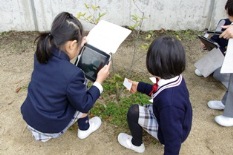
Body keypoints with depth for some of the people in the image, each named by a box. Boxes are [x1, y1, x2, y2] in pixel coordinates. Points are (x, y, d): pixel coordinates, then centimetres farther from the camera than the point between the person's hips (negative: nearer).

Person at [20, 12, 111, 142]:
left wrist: (78, 47, 13)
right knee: (81, 86, 8)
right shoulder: (73, 74, -31)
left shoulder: (41, 54, -11)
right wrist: (99, 81, -9)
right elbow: (84, 106, -15)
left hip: (28, 116, 6)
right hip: (49, 126, -5)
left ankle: (43, 131, 29)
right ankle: (84, 128, 25)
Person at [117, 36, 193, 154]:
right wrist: (139, 86, 12)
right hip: (178, 123, 8)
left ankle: (136, 144, 12)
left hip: (170, 131, -8)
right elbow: (157, 91, 8)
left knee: (134, 112, -15)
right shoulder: (176, 78, -15)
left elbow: (173, 139, -32)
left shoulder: (168, 102, -43)